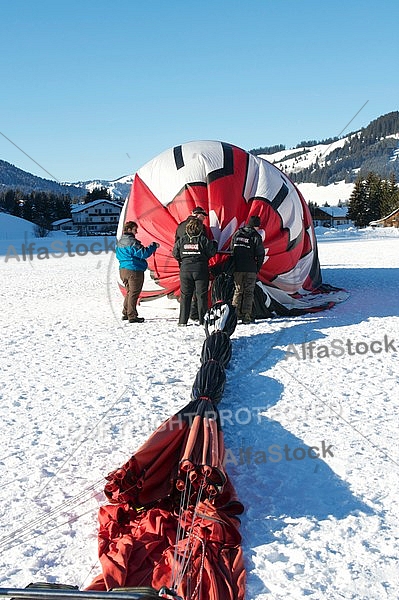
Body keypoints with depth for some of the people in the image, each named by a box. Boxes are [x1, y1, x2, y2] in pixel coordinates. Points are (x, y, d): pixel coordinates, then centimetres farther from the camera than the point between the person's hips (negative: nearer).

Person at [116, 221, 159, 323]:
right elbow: (143, 253, -22)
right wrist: (153, 246, -9)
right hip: (134, 270, -9)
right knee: (134, 293, -3)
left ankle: (126, 313, 25)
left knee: (130, 292, 21)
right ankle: (132, 316, -2)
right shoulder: (132, 242, -17)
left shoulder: (120, 242, 12)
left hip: (123, 269, 9)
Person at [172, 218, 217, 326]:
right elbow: (211, 252, -4)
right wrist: (215, 245, 15)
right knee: (201, 295, 5)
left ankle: (182, 321, 7)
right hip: (201, 270, -2)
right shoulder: (203, 239, -7)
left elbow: (175, 254, 6)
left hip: (185, 270, 2)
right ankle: (202, 320, 4)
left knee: (185, 295, 8)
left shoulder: (182, 239, 0)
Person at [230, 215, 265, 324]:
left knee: (238, 291, 12)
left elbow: (231, 250, 11)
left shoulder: (237, 234, 7)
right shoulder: (256, 236, -5)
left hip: (237, 268, 4)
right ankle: (246, 316, 0)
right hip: (250, 270, -3)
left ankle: (234, 314, 8)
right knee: (248, 292, 3)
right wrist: (257, 268, 8)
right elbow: (260, 255, -4)